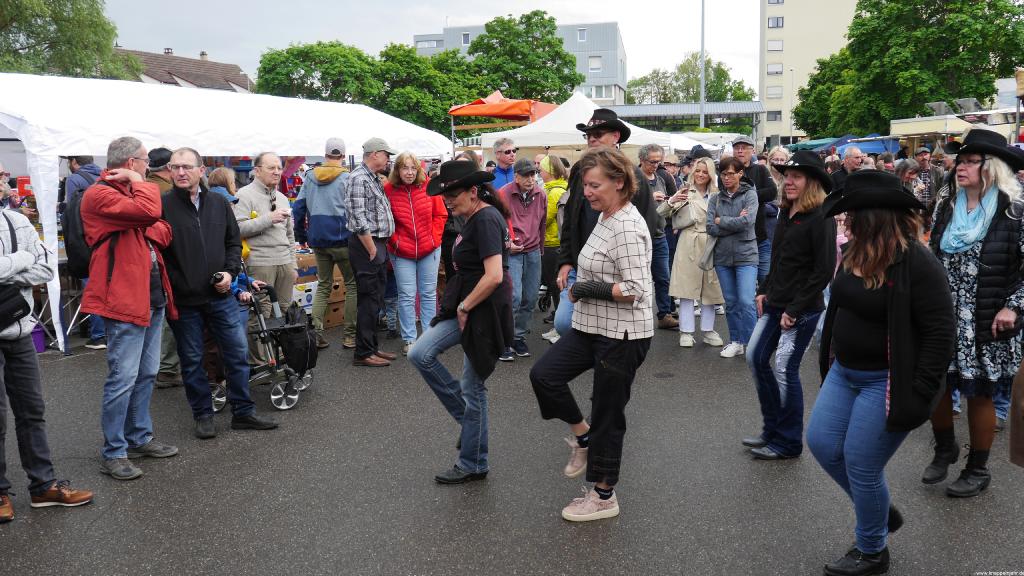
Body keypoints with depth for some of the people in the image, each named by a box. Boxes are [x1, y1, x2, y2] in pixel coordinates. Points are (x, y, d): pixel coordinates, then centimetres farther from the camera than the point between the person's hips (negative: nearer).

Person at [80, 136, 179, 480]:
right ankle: (113, 453, 5)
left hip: (153, 297, 9)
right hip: (124, 298, -9)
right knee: (123, 378, -6)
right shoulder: (99, 194, -11)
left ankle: (140, 438, 28)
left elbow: (163, 231, 13)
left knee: (146, 374, 16)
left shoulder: (130, 193, 19)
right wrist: (139, 183, -9)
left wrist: (149, 230, -9)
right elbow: (149, 212, -26)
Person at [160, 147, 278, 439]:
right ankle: (203, 415, 24)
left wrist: (229, 272, -2)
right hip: (183, 300, -3)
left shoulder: (219, 203, 6)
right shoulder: (163, 206, -6)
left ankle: (243, 412, 20)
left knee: (238, 352, 7)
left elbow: (234, 242, 13)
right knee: (192, 360, 9)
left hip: (220, 295, 3)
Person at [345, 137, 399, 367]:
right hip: (366, 245, -10)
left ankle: (372, 347, 23)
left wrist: (382, 247, 16)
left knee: (376, 300, 14)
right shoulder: (358, 178, -13)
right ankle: (363, 353, 1)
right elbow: (358, 218, -20)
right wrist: (372, 250, -18)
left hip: (378, 245, 10)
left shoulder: (374, 180, 18)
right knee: (368, 300, -6)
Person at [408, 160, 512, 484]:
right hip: (467, 308, 10)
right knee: (420, 354, 2)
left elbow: (494, 276, -29)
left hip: (483, 312, -10)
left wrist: (464, 307, -16)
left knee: (472, 389, 2)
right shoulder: (476, 218, 10)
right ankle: (467, 416, 14)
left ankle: (473, 465, 19)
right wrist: (461, 307, 12)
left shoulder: (486, 220, -20)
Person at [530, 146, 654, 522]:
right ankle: (583, 437, 23)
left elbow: (636, 290, -26)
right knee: (544, 374, 1)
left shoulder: (627, 228, -21)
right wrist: (583, 287, 13)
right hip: (592, 327, 9)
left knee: (607, 415, 4)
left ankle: (604, 497, 22)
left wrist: (589, 289, -19)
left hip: (622, 335, -9)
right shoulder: (606, 219, 9)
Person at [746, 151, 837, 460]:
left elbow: (824, 271, -18)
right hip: (775, 304, 9)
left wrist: (795, 310, -17)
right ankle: (772, 429, 27)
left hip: (802, 309, -9)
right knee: (755, 358, 11)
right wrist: (764, 291, 11)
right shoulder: (787, 213, 10)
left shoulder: (821, 218, -15)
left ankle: (788, 442, 13)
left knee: (784, 370, -4)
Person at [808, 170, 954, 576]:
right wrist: (830, 360, 20)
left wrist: (919, 394, -22)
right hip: (845, 373, 8)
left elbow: (940, 334, -21)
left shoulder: (917, 264, -22)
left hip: (885, 382, -8)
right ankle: (881, 511, 33)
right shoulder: (855, 252, 2)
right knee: (821, 443, 10)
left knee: (861, 466, 1)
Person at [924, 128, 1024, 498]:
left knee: (980, 395, 7)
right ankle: (944, 448, 36)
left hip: (986, 326, -5)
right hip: (941, 319, 5)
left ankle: (978, 470, 27)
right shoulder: (946, 208, 5)